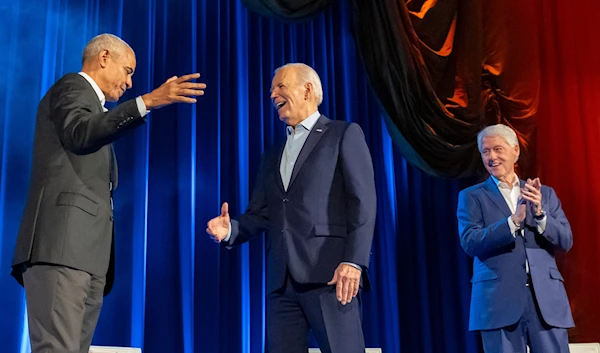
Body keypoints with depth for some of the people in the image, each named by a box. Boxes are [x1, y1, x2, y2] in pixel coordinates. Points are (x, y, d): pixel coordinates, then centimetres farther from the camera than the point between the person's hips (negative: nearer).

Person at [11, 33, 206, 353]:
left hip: (88, 255, 9)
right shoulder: (73, 86, 5)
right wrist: (148, 101, -26)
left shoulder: (90, 104, 32)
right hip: (62, 246, -9)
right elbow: (80, 134, -18)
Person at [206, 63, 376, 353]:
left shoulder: (344, 134, 7)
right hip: (282, 281, 6)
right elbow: (259, 215, 18)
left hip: (329, 274, -6)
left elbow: (363, 202, -4)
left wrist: (353, 261, -15)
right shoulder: (273, 156, 26)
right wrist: (230, 230, -3)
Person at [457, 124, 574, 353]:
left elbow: (565, 242, 7)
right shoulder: (472, 196, 7)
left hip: (547, 298, 2)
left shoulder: (545, 194, 15)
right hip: (499, 300, -2)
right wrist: (514, 220, -18)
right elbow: (470, 243, -7)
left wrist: (539, 213, -11)